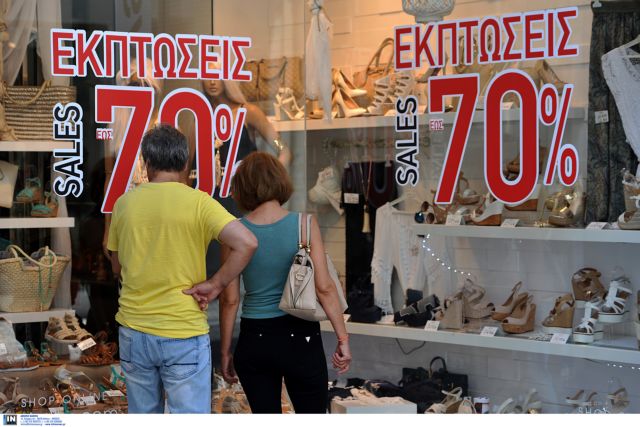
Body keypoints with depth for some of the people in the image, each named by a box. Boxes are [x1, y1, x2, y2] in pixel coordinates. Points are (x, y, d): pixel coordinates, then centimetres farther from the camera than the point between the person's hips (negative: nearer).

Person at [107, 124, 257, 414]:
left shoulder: (124, 203, 2)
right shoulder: (198, 202, -10)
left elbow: (117, 267, 13)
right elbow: (246, 243, -21)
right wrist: (216, 284, -11)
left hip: (134, 331, 4)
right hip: (184, 334, -4)